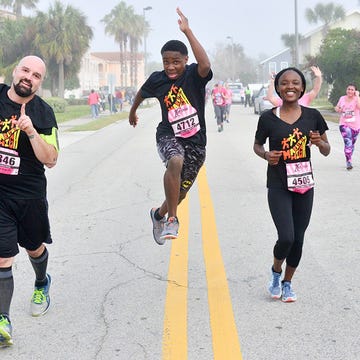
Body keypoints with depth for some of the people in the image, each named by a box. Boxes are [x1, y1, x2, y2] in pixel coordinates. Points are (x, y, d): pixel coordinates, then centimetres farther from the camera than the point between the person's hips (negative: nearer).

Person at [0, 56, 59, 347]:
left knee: (35, 248, 21)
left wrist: (31, 132, -24)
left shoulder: (43, 113, -6)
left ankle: (42, 284, 52)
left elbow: (50, 160, -12)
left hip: (29, 194, 1)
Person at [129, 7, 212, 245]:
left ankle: (159, 215, 46)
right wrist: (133, 111, 36)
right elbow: (142, 93, 19)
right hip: (168, 136, 0)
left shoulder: (194, 75, -13)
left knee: (181, 193, 12)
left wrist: (187, 31, -40)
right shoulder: (157, 80, -5)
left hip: (195, 142, 0)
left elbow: (206, 65, -38)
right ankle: (172, 219, -25)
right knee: (175, 162, -36)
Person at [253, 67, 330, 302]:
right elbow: (257, 144, 8)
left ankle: (287, 283, 31)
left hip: (304, 185, 3)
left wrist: (319, 142, -15)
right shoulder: (268, 118, -7)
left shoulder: (312, 116, -2)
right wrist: (266, 155, -13)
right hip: (279, 186, -3)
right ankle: (276, 271, 19)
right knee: (286, 237, -13)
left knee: (298, 239, 9)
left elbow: (327, 151, 7)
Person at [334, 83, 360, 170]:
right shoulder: (342, 98, 2)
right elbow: (337, 108, 17)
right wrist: (337, 109, -6)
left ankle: (349, 159, 36)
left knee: (352, 143, 15)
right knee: (348, 142, -19)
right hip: (344, 124, -1)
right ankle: (349, 161, -20)